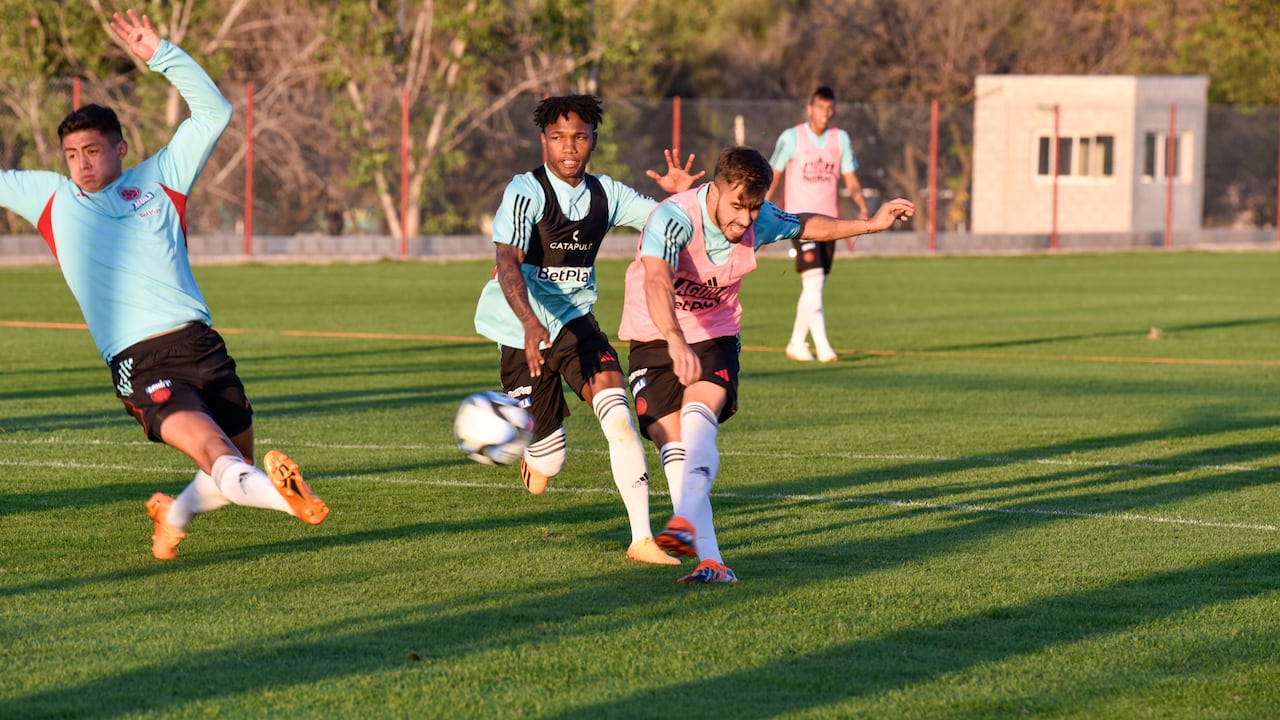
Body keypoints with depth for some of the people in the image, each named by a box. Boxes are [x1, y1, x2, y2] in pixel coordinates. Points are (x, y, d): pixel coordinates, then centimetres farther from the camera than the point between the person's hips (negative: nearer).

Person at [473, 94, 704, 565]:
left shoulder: (605, 193, 1)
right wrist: (530, 324, -44)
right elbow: (507, 262, -28)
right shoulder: (527, 191, -16)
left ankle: (642, 539, -22)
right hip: (522, 329, -4)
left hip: (575, 322, 4)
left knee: (618, 415, -22)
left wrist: (681, 194, -17)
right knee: (545, 468, 0)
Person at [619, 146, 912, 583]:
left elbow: (805, 226, 15)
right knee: (672, 444, -15)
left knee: (698, 418, -27)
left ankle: (686, 520, -47)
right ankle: (709, 561, -18)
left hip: (715, 337, 2)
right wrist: (675, 342, -61)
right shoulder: (674, 218, -28)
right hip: (655, 336, -2)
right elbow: (656, 282, -46)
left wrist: (871, 224, 13)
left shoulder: (759, 221, -9)